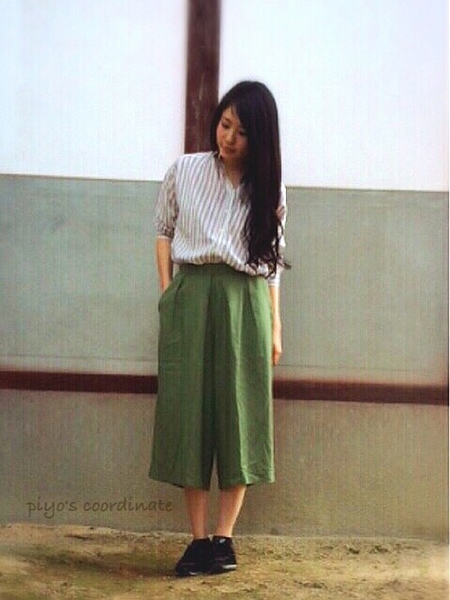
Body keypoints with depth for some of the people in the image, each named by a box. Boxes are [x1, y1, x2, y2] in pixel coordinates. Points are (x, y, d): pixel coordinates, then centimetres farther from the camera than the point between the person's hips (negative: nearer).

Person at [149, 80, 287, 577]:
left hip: (245, 303, 1)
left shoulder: (269, 187, 7)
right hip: (190, 298, 0)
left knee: (238, 415, -1)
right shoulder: (184, 171, 5)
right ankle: (198, 539, 5)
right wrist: (167, 292, 2)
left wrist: (275, 325, 8)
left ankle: (225, 537, 7)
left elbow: (271, 261, 11)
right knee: (188, 412, -1)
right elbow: (163, 230, 12)